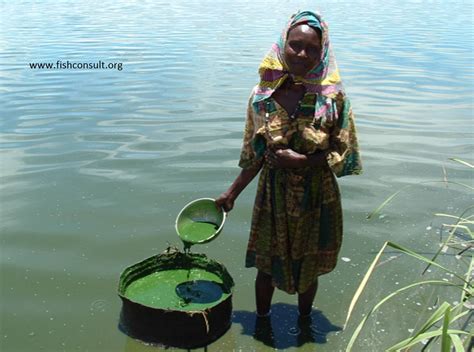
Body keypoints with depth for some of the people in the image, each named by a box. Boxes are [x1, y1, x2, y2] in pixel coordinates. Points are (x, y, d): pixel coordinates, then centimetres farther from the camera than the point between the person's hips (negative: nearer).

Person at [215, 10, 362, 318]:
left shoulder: (333, 96, -14)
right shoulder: (263, 95, -8)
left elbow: (342, 153, -8)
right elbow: (255, 155, 2)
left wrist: (301, 161, -21)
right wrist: (232, 193, 4)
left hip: (317, 197, -1)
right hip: (273, 195, 1)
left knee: (308, 267, 18)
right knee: (266, 266, 15)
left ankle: (304, 322, 47)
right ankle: (262, 322, 42)